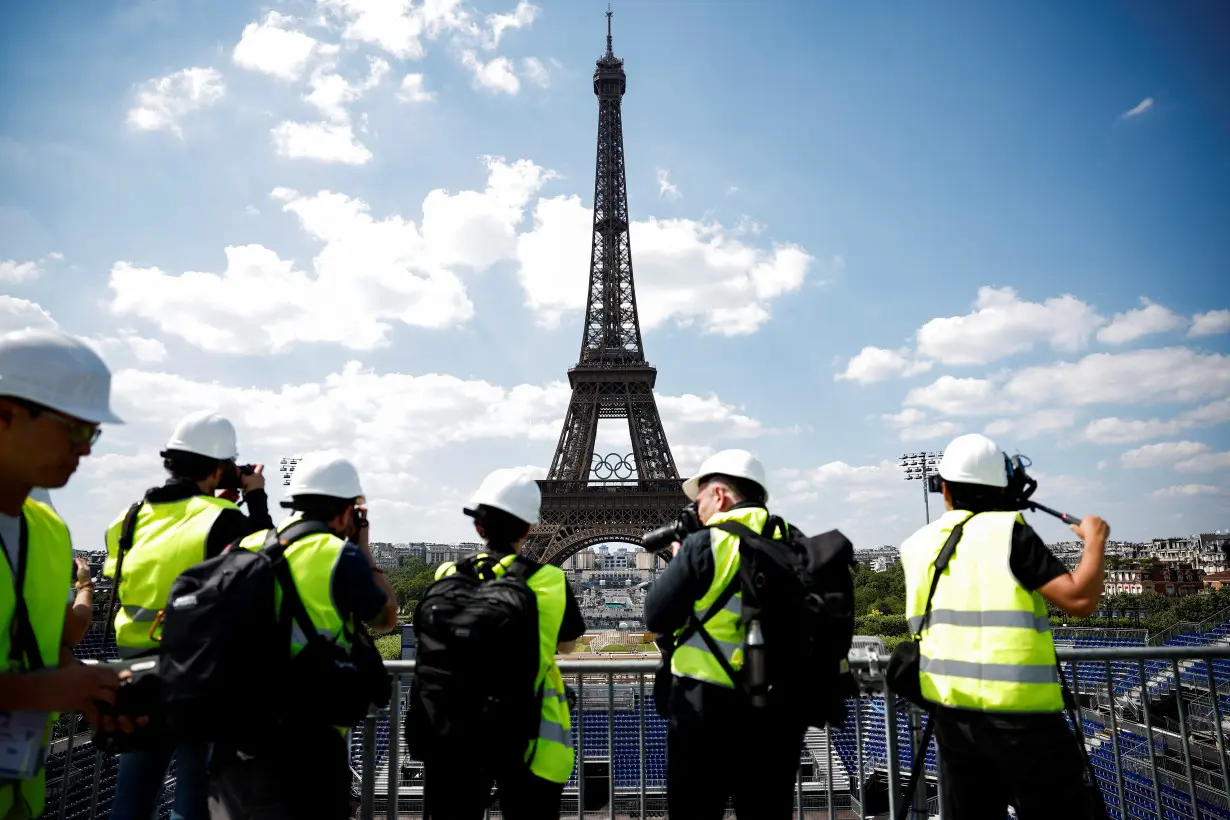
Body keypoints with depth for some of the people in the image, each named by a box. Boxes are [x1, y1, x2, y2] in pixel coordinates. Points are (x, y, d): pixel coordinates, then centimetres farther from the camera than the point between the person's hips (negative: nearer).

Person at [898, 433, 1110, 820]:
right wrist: (1095, 539, 3)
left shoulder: (919, 545, 8)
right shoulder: (1009, 531, -8)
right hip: (1019, 714, -5)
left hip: (952, 713, 5)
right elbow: (1079, 599, -14)